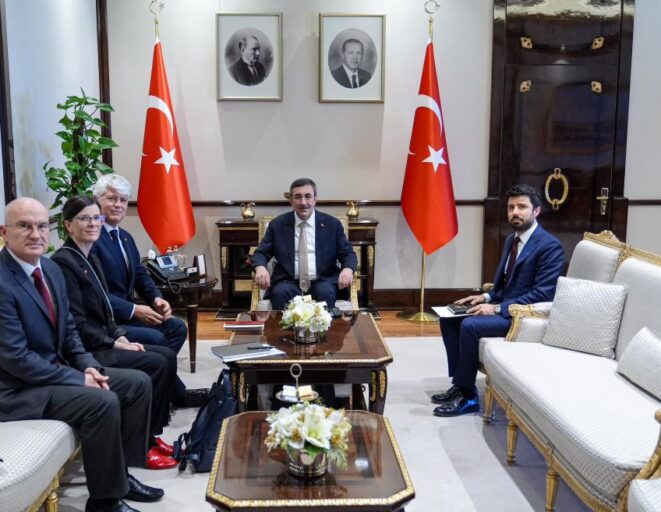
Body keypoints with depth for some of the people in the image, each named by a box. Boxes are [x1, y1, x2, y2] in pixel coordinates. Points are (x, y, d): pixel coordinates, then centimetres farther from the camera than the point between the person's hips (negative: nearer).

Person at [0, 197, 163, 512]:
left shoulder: (51, 269, 6)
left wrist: (88, 367, -5)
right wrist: (79, 379, -19)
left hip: (56, 370, 9)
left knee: (139, 383, 2)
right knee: (103, 402, -27)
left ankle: (120, 471, 13)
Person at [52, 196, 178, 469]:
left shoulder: (91, 258, 13)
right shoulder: (64, 262, -16)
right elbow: (75, 324, -20)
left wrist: (120, 336, 2)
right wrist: (114, 344, -16)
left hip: (103, 341, 9)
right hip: (84, 351, -9)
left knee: (167, 356, -1)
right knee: (156, 364, -17)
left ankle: (152, 434, 6)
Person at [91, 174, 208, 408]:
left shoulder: (125, 237, 15)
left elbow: (141, 276, 16)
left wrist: (157, 298, -5)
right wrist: (134, 310, -21)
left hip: (128, 312, 9)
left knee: (176, 327, -4)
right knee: (156, 338, -22)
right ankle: (177, 394, 0)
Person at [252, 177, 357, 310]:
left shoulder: (332, 224, 7)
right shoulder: (277, 224, 8)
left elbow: (348, 253, 7)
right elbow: (261, 253, 7)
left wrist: (348, 269, -17)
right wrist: (260, 268, -17)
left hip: (321, 282, 0)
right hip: (289, 283, 0)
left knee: (325, 293, -32)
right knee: (280, 293, -31)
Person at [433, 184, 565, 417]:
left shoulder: (550, 246, -16)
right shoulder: (511, 240, 12)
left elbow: (542, 294, -22)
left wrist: (497, 308, -24)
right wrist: (487, 297, 0)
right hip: (503, 306, 10)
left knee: (470, 325, -27)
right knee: (449, 318, 0)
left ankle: (467, 395, -13)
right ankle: (460, 383, 3)